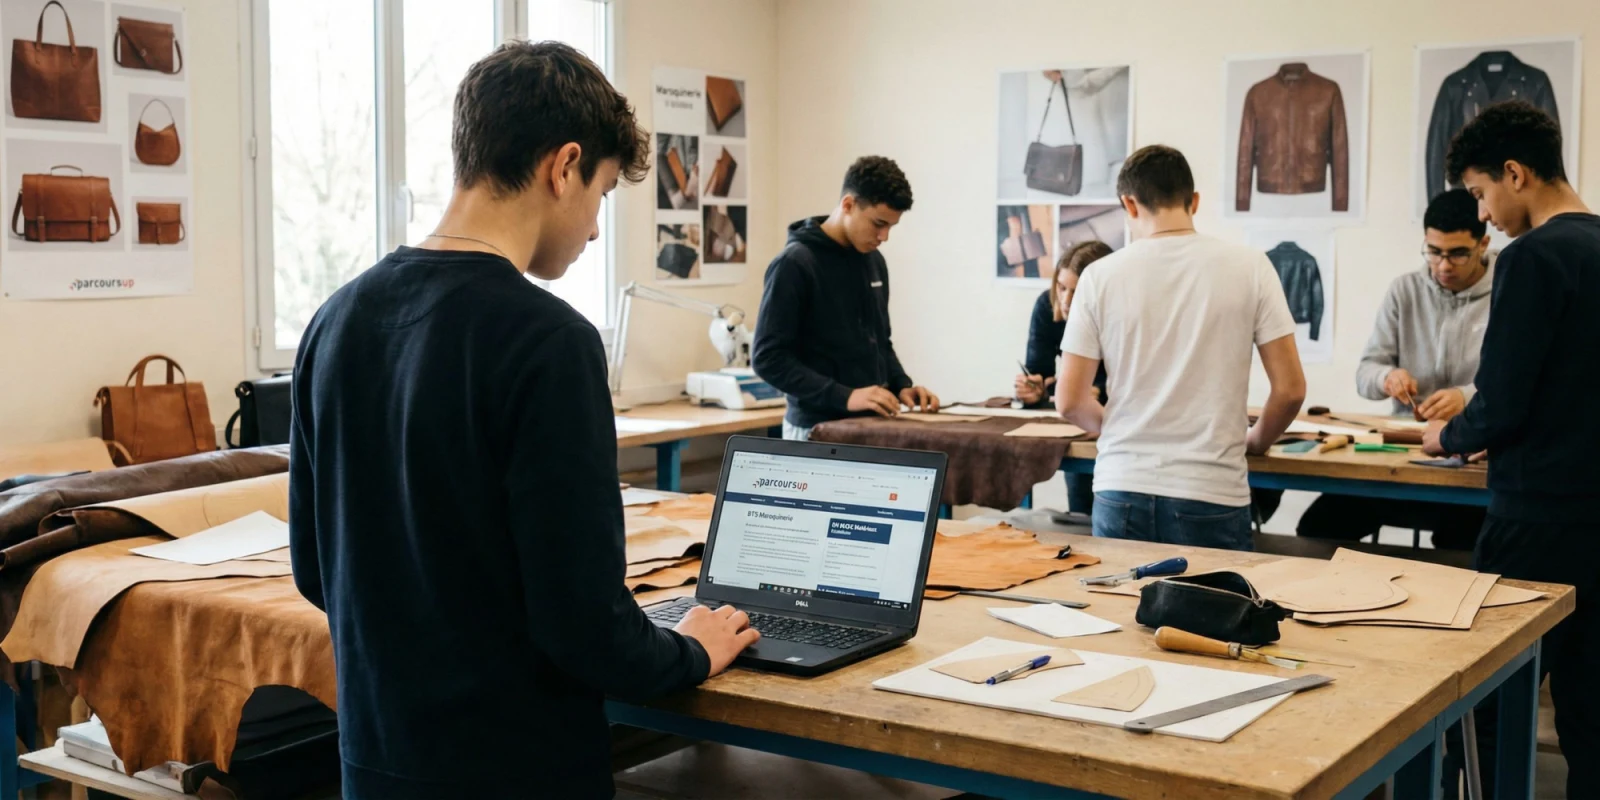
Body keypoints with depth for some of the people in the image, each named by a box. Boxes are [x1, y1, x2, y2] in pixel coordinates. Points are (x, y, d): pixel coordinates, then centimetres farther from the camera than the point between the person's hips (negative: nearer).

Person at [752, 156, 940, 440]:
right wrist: (843, 396, -24)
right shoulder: (795, 263, -14)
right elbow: (768, 357, -17)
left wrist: (901, 385, 1)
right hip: (818, 428, -7)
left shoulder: (874, 262, 9)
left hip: (869, 424, 7)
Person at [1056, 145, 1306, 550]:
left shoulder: (1102, 275, -1)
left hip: (1121, 490, 1)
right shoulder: (1249, 267, -2)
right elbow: (1290, 388, -1)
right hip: (1212, 495, -1)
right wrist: (1256, 440, 18)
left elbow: (1070, 401, 0)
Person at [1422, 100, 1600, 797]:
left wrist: (1448, 437, 3)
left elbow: (1501, 407, -17)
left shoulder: (1534, 256, -15)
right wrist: (1485, 431, 21)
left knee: (1497, 709, 1)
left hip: (1540, 521, -8)